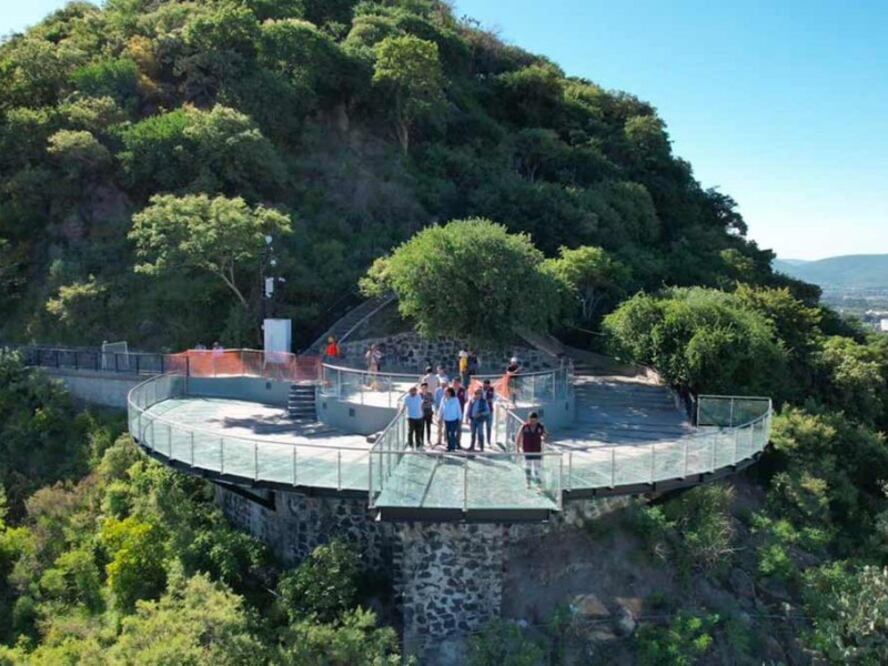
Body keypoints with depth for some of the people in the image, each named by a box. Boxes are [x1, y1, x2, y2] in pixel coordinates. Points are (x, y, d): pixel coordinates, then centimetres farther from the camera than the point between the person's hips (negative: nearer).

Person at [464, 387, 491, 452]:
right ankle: (472, 446, 17)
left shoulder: (484, 401, -5)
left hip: (480, 420, -3)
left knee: (480, 433, -1)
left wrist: (481, 414, -17)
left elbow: (487, 411, -3)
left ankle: (481, 447, 6)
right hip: (472, 419, 3)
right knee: (473, 433, 10)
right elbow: (468, 409, 9)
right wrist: (467, 418, 6)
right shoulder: (471, 400, 4)